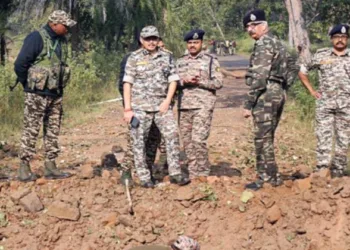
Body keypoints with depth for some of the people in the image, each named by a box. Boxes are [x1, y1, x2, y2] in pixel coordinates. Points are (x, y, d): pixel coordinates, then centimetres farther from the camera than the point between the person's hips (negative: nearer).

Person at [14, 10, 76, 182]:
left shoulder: (62, 41, 10)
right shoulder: (36, 38, -13)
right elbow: (20, 64, -14)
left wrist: (59, 87, 12)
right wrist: (28, 86, -4)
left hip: (56, 95, 8)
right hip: (37, 95, -8)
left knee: (53, 131, 10)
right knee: (31, 131, -3)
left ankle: (50, 167, 16)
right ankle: (24, 168, 2)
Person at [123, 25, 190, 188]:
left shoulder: (166, 57, 9)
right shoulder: (134, 58, 2)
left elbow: (173, 80, 8)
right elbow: (127, 83, -1)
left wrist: (167, 101, -5)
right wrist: (127, 108, -8)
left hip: (162, 105, 2)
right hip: (140, 107, -2)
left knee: (172, 135, -7)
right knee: (139, 141, 0)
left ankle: (175, 174, -1)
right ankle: (144, 178, 8)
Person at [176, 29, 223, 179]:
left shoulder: (210, 61, 4)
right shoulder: (180, 62, 16)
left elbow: (218, 82, -2)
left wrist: (199, 82, -14)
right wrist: (184, 82, -9)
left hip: (203, 106, -4)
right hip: (184, 106, 5)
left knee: (198, 139, -13)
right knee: (187, 141, 5)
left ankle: (203, 173, -1)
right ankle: (193, 173, 15)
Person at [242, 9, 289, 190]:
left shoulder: (264, 44, -12)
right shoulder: (276, 43, 18)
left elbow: (259, 77, -20)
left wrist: (248, 104, -19)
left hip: (265, 95, -10)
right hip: (278, 93, 10)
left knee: (262, 139, -5)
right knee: (267, 138, 15)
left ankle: (267, 178, -2)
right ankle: (271, 176, 20)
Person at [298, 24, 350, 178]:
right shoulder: (321, 55, 3)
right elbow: (302, 72, 12)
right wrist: (312, 91, 4)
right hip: (324, 104, -1)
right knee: (323, 138, -5)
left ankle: (338, 173, 15)